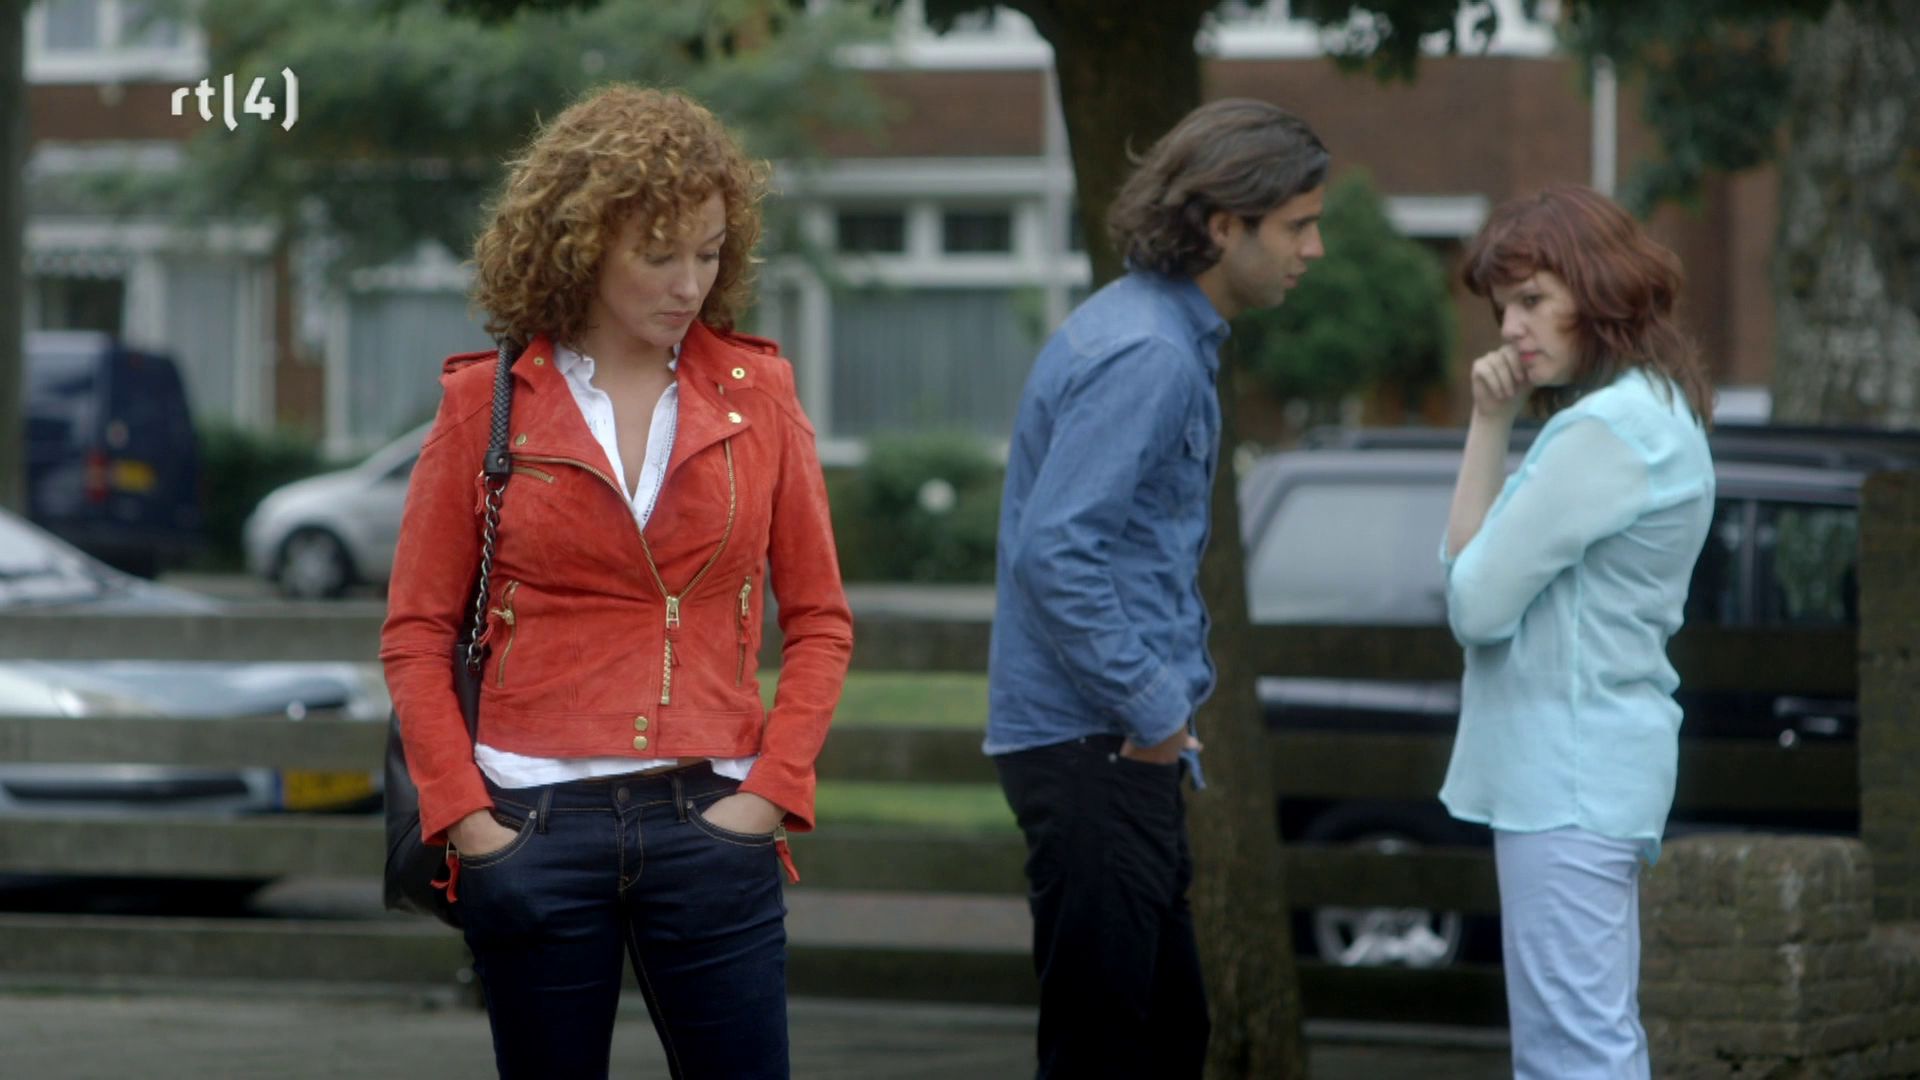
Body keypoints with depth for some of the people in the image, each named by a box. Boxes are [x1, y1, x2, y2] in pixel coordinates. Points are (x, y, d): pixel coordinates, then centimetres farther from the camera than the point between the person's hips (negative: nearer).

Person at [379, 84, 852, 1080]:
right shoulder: (486, 403, 1)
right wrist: (460, 811, -6)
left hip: (710, 822, 1)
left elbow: (818, 618, 8)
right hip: (535, 831, -1)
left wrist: (774, 790, -4)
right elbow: (416, 633, 3)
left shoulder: (756, 393, 6)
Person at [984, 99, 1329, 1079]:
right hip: (1090, 744, -11)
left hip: (1122, 747, 11)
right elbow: (1053, 552, -26)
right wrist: (1153, 709, -19)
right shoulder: (1144, 355, -18)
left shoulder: (1167, 337, 15)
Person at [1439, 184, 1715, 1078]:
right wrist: (1493, 426, 5)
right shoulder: (1650, 413, 18)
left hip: (1569, 775, -11)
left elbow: (1477, 602, -14)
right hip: (1587, 766, 11)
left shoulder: (1612, 429, -15)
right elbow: (1474, 575, 15)